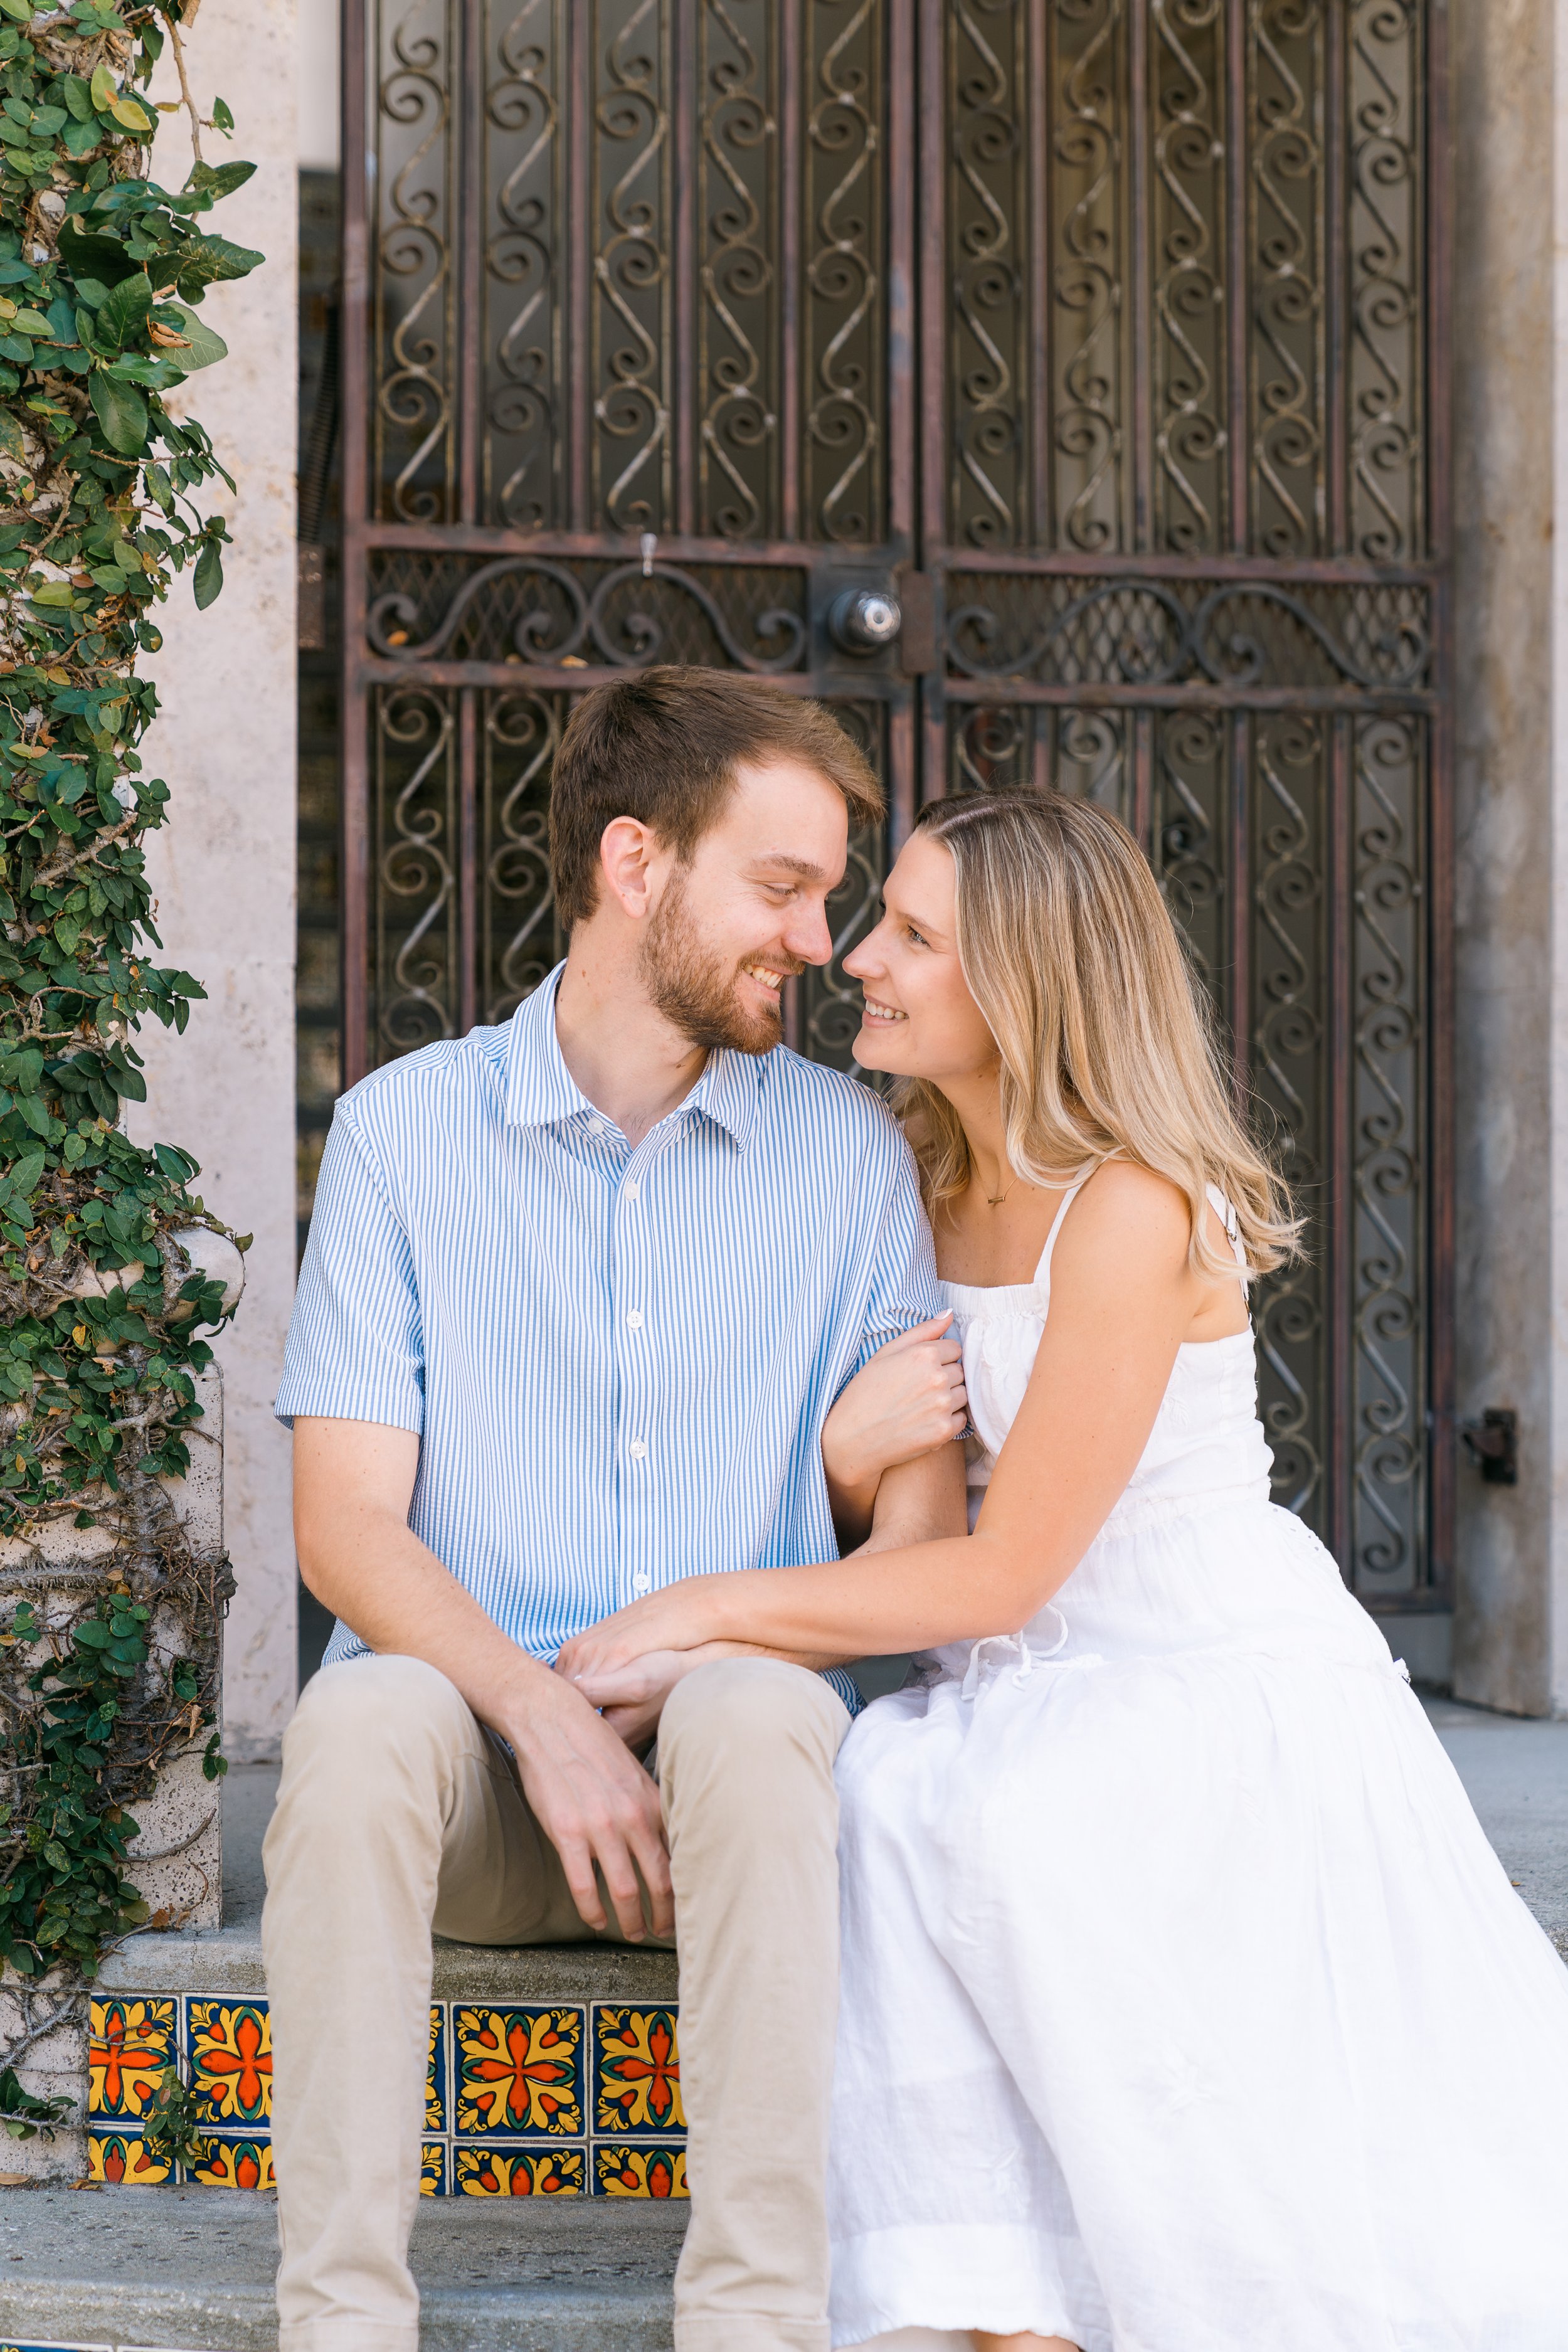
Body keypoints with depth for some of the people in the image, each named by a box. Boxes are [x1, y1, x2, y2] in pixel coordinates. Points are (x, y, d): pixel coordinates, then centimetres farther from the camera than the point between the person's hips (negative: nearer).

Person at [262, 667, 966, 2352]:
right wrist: (543, 1715, -21)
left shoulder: (847, 1151, 8)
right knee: (362, 1719, -34)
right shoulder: (403, 1128, 4)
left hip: (723, 1767, 0)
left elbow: (923, 1523, 2)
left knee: (754, 1713, -34)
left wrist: (693, 1654, -17)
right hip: (473, 1750, 0)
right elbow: (346, 1527, -3)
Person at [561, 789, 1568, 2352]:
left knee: (1015, 1825, -34)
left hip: (1236, 1689, -6)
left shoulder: (1135, 1213, -18)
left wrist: (708, 1611, -15)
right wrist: (855, 1449, -4)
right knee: (898, 1791, -26)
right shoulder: (938, 1190, 7)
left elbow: (1002, 1574, -18)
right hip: (1042, 1693, 6)